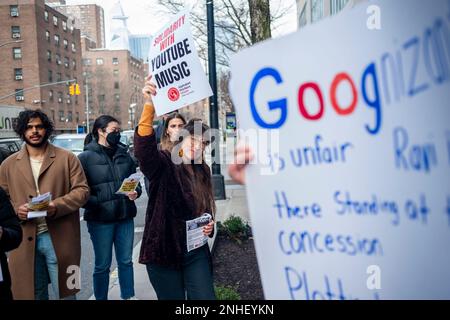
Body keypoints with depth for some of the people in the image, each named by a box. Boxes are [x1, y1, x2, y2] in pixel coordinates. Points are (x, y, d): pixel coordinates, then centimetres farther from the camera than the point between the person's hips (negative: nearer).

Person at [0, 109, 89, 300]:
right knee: (32, 294, 17)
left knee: (65, 294, 8)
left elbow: (82, 190, -3)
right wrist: (16, 209, -10)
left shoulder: (67, 158, 1)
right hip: (24, 240, 3)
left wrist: (57, 206, -18)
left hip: (59, 238, -2)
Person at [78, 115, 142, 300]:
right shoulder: (86, 157, -5)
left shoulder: (124, 155, 9)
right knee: (102, 265, 8)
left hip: (125, 217, 4)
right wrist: (95, 204, -21)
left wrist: (135, 192, -4)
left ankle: (128, 296, 28)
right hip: (100, 219, -4)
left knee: (126, 261, 14)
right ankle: (101, 298, 24)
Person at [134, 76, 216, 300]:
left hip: (196, 252, 4)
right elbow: (144, 147, -33)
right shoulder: (163, 164, -10)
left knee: (205, 297, 2)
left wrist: (209, 226, 0)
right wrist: (149, 105, -45)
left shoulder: (203, 172, 8)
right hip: (163, 252, -4)